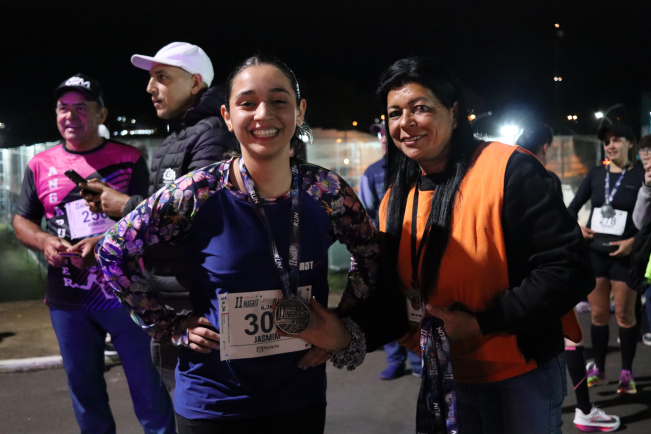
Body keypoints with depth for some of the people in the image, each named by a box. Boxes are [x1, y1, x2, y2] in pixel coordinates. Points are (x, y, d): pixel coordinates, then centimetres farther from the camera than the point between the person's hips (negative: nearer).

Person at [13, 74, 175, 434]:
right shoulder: (40, 165, 8)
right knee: (83, 387, 16)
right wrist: (44, 241, -7)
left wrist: (104, 242, -22)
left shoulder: (130, 159, 0)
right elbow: (21, 220, 15)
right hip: (67, 299, 3)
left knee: (147, 383, 3)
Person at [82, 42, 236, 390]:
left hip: (192, 296, -10)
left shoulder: (210, 135, -15)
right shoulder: (172, 141, 18)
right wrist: (111, 200, 5)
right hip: (165, 291, 10)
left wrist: (127, 206, -16)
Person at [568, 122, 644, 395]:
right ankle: (598, 369, 19)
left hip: (624, 254, -3)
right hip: (594, 252, 3)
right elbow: (573, 207, 15)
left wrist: (633, 241, -17)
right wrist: (576, 230, 0)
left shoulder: (640, 176, -5)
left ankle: (627, 373, 13)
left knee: (625, 314, 2)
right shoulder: (595, 175, 6)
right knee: (598, 314, 9)